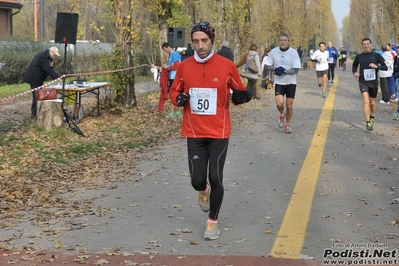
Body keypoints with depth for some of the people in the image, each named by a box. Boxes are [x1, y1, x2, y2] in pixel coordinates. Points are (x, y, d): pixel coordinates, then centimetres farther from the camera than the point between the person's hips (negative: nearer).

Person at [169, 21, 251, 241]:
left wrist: (240, 97, -17)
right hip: (194, 133, 2)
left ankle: (212, 222, 19)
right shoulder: (184, 66, -1)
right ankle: (203, 190, 42)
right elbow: (174, 91, 11)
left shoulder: (227, 65, -6)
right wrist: (179, 98, -11)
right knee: (197, 181, 2)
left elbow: (239, 91, 6)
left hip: (219, 132, -2)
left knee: (215, 179, -3)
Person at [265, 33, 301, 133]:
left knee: (289, 105, 4)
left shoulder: (293, 53, -10)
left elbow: (296, 69, -13)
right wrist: (275, 69, -16)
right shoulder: (273, 52, -3)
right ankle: (282, 115, 17)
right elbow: (268, 66, 4)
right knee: (279, 103, -17)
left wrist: (284, 71, -23)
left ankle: (287, 124, 27)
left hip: (291, 82, -1)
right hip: (279, 82, 1)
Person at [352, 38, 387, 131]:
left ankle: (372, 117, 43)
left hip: (373, 82, 1)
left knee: (372, 102, 15)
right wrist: (354, 72, -4)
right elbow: (354, 65, 17)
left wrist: (376, 66, -21)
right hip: (363, 82, -1)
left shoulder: (376, 56, -3)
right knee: (366, 101, -18)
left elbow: (385, 67, -3)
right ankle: (368, 122, -18)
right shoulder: (359, 56, 0)